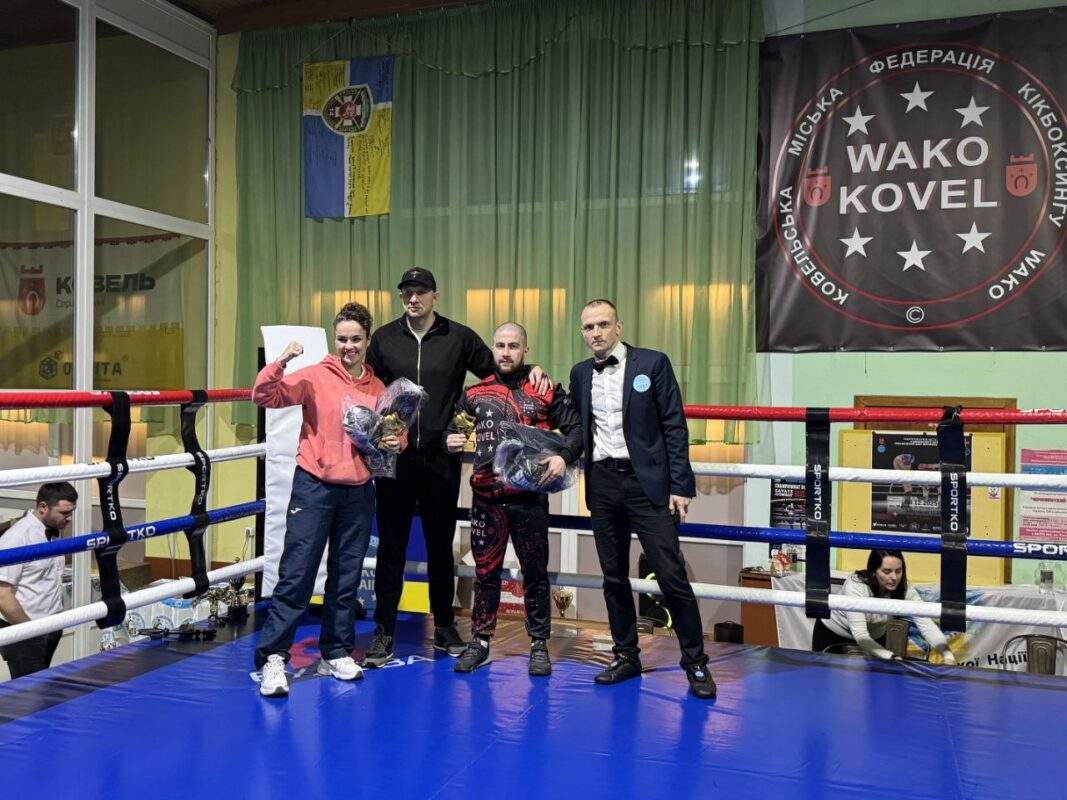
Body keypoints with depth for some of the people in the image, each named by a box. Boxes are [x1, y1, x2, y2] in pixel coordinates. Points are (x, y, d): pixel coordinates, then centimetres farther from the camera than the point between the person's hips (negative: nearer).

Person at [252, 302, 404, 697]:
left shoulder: (380, 389, 7)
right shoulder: (315, 377, -4)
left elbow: (396, 430, 18)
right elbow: (266, 396, -12)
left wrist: (396, 442, -3)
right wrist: (279, 364, -27)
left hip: (359, 492, 4)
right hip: (314, 487, -4)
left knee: (348, 578, 12)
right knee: (296, 574, -5)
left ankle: (337, 653, 26)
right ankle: (272, 658, 3)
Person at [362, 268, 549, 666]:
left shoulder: (459, 338, 2)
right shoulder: (384, 339, 5)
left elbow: (496, 370, 11)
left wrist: (531, 370, -7)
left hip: (441, 458, 0)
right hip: (395, 457, 0)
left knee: (441, 544, 12)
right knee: (391, 545, 6)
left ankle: (444, 626, 27)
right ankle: (384, 631, 17)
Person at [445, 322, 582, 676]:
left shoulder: (547, 391, 0)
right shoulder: (474, 393, 8)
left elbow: (576, 427, -2)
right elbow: (452, 431, 14)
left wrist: (564, 457, -19)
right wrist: (451, 441, -9)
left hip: (530, 497, -2)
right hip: (486, 498, 2)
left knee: (535, 571, 8)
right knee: (485, 571, 11)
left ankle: (539, 646, 22)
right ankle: (480, 642, 24)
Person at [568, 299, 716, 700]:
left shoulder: (652, 363, -2)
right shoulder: (580, 373, 11)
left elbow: (674, 427, -5)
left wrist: (680, 486, -9)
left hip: (646, 482, -4)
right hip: (602, 485, 4)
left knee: (671, 575, -5)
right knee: (614, 576, 10)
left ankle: (695, 663, 9)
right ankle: (626, 655, 24)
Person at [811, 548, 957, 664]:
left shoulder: (904, 589, -24)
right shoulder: (855, 586, -36)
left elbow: (926, 624, -32)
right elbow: (860, 635, -42)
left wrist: (947, 655, -49)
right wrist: (892, 658, -54)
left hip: (874, 638, 4)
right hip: (832, 634, -3)